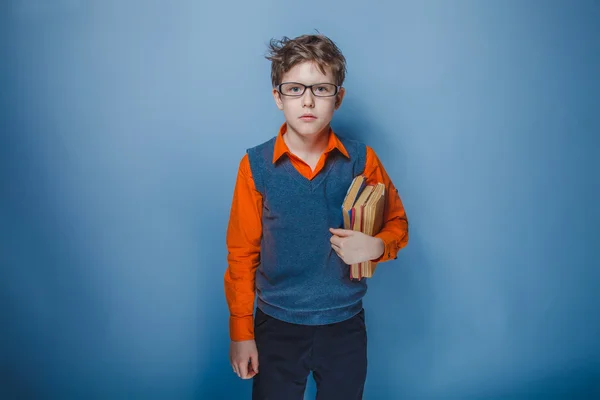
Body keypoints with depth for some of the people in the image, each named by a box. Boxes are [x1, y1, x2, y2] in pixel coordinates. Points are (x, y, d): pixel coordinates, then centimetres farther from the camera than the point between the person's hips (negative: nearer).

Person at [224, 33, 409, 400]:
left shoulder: (361, 160, -8)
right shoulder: (256, 165, -9)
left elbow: (397, 223, 5)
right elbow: (242, 254, -4)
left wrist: (377, 246, -18)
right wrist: (241, 332, -2)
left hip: (345, 326, 1)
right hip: (276, 326, -1)